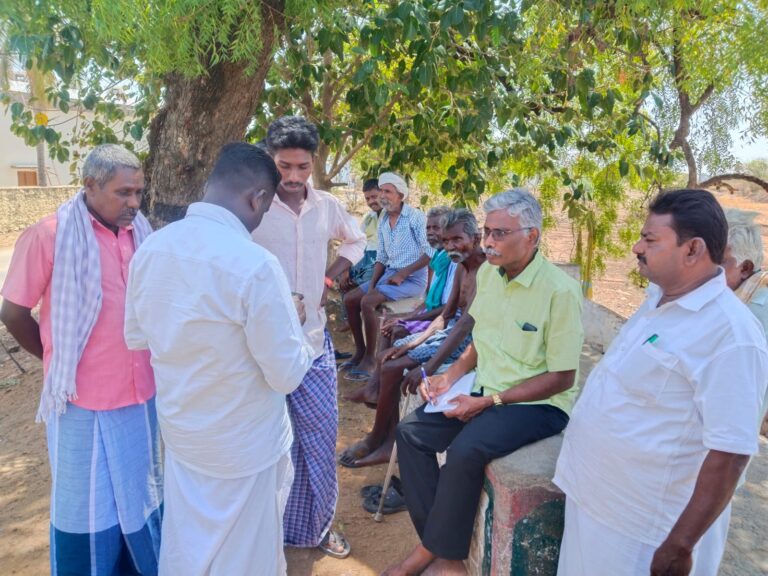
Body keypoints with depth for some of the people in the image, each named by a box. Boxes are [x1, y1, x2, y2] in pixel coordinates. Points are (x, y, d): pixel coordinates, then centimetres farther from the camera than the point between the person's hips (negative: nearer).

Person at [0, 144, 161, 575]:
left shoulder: (142, 234, 0)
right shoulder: (50, 235, -13)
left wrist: (141, 366, 6)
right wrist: (60, 360, 3)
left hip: (142, 395, 5)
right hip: (84, 400, -4)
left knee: (140, 494, 22)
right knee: (88, 504, 15)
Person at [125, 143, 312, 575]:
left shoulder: (151, 247, -8)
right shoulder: (255, 264, -28)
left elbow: (136, 336, 7)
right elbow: (287, 375, -20)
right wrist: (290, 325, -3)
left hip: (179, 429, 6)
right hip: (243, 445, -6)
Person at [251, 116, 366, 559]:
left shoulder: (328, 206, 2)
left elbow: (356, 241, 20)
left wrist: (329, 279, 7)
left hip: (314, 339, 4)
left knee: (322, 434, 12)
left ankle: (318, 524, 34)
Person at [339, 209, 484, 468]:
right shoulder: (462, 267, 10)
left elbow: (467, 322, -30)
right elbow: (446, 316, 11)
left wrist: (428, 367, -34)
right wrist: (413, 343, -3)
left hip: (467, 339, -10)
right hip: (451, 329, 10)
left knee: (393, 368, -15)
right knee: (386, 359, 1)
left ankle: (375, 439, 8)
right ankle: (390, 442, 4)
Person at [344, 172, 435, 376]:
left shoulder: (415, 217, -12)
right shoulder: (383, 220, 10)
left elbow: (430, 252, -18)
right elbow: (381, 257, 11)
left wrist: (403, 274, -20)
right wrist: (372, 284, -3)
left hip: (413, 278, -8)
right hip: (389, 273, 8)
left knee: (367, 302, -25)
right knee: (350, 300, -2)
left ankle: (370, 358, -11)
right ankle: (360, 351, 8)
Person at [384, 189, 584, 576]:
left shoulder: (559, 290, -20)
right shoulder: (487, 273, 1)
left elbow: (562, 377, -17)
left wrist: (490, 402, -20)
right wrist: (450, 377, -2)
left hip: (538, 403, -7)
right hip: (486, 388, 7)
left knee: (465, 450, -28)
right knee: (411, 432, -7)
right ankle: (435, 537, 3)